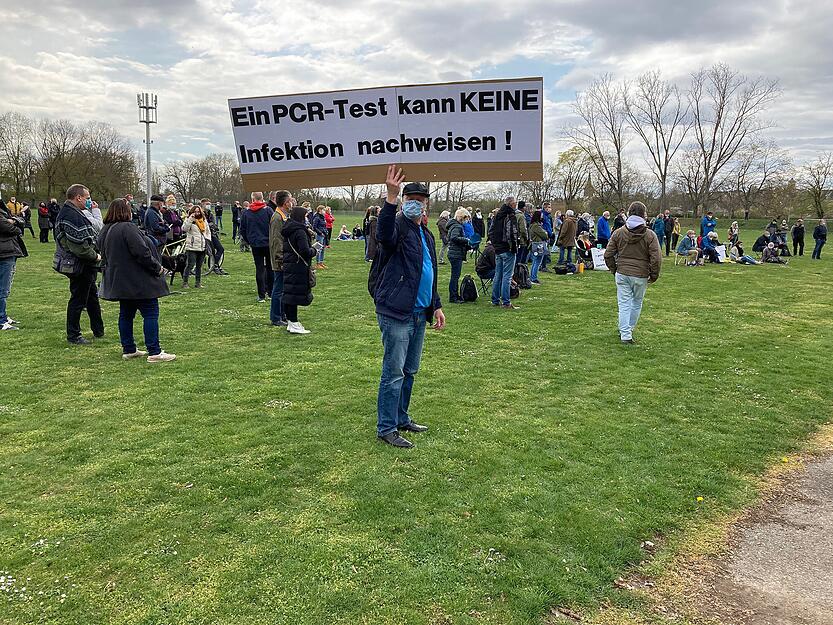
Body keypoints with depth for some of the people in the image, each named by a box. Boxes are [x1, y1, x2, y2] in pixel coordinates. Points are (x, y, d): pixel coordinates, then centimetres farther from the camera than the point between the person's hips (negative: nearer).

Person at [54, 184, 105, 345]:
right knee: (78, 299, -1)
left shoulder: (76, 213, 12)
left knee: (92, 296, 21)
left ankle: (98, 330, 35)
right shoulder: (71, 216, -23)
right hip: (81, 266, -12)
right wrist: (95, 256, -16)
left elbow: (95, 231, 15)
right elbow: (80, 244, -27)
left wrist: (94, 211, 9)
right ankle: (73, 336, 11)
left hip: (87, 266, 12)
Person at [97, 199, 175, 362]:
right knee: (150, 313, -5)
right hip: (138, 281, -10)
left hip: (120, 281, 10)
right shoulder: (128, 228, -18)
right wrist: (157, 267, -10)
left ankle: (128, 349, 20)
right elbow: (142, 252, -24)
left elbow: (105, 256, 21)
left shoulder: (105, 231, 13)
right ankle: (154, 352, -6)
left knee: (126, 314, 14)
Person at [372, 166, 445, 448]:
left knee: (409, 371, 17)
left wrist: (436, 306, 20)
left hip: (419, 313, 9)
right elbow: (384, 234, -36)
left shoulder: (426, 234, 17)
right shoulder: (398, 226, -9)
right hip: (396, 313, -8)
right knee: (393, 373, -4)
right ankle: (386, 428, 6)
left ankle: (401, 418, 31)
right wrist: (391, 198, -47)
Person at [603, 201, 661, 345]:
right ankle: (629, 330, 27)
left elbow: (608, 255, 1)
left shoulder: (618, 233, 0)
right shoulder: (650, 235, -7)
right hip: (641, 276, -1)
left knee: (624, 304, 4)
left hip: (622, 274, 2)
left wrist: (614, 270, 13)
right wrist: (654, 276, 2)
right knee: (637, 303, 16)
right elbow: (656, 259, -11)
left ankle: (625, 335, 2)